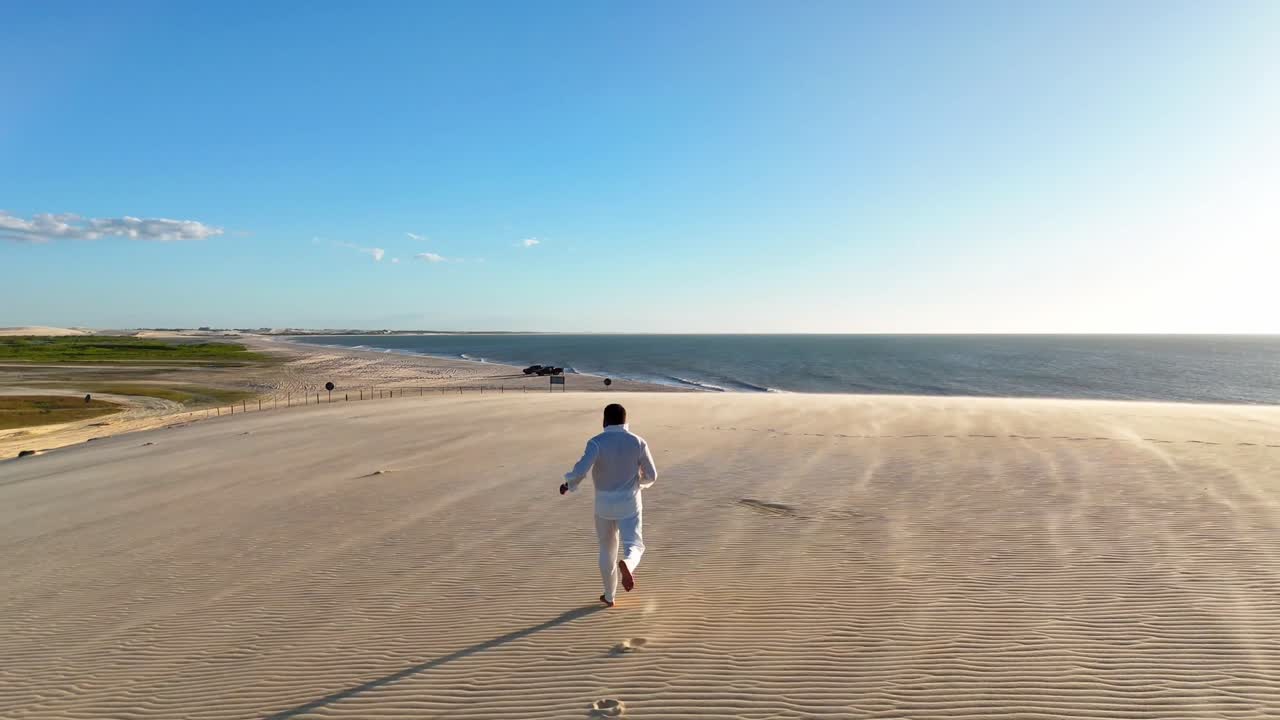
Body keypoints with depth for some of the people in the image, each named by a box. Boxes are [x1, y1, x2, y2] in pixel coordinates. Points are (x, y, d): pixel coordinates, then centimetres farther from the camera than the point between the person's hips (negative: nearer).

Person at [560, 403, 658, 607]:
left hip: (604, 504, 1)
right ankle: (626, 565, -31)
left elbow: (580, 470, -23)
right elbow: (651, 475, -1)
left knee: (607, 548, 19)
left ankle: (609, 596, 29)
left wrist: (568, 484, -3)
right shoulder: (638, 442, -6)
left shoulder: (597, 442, -12)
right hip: (629, 504, 0)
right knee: (634, 547, 5)